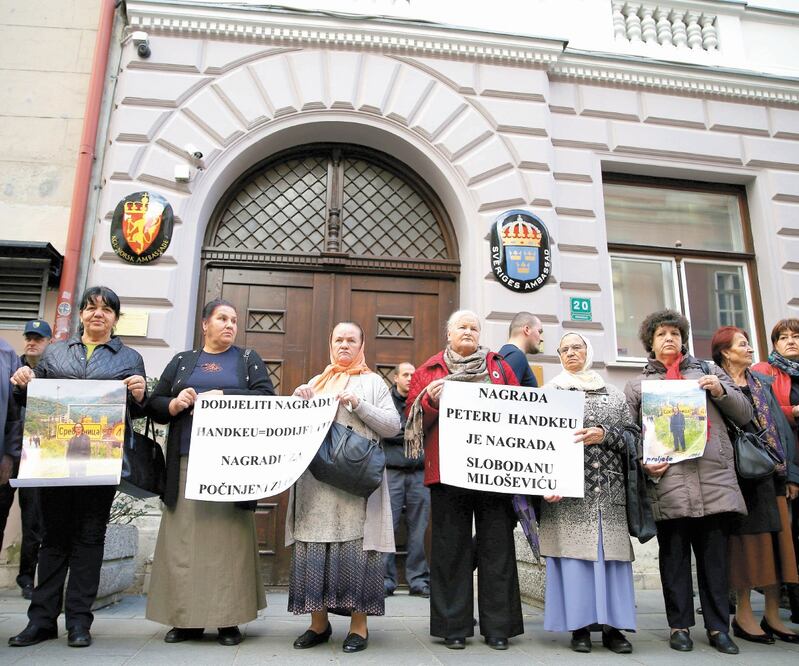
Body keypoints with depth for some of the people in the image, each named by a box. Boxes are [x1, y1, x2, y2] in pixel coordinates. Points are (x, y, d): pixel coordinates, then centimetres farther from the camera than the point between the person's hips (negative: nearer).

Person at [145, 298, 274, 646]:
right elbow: (154, 405, 12)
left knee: (228, 538, -3)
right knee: (185, 537, 1)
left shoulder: (248, 359, 11)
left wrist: (224, 397, -14)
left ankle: (228, 620, 5)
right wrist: (175, 404, -10)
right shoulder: (182, 361, 16)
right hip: (186, 463, 2)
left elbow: (266, 396, -3)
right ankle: (186, 619, 12)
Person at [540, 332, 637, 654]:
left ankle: (612, 626, 7)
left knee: (610, 551, -1)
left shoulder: (613, 393, 17)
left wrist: (604, 434, -12)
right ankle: (579, 626, 3)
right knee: (574, 551, -5)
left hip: (609, 485, 2)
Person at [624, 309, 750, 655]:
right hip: (668, 482, -1)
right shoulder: (637, 384, 12)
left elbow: (745, 415, 15)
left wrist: (721, 390, -3)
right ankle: (680, 625, 17)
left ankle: (718, 627, 19)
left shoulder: (708, 371, 18)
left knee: (715, 556, 6)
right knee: (674, 556, 5)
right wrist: (643, 464, -10)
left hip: (714, 480, 1)